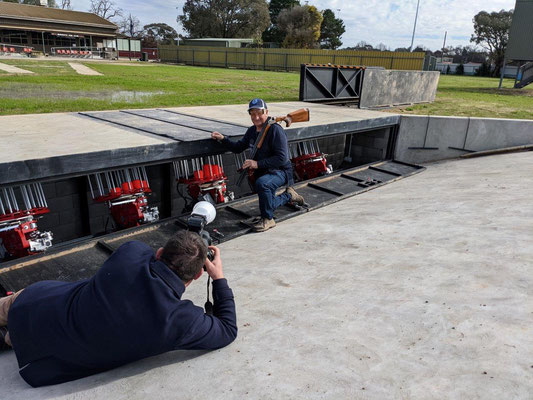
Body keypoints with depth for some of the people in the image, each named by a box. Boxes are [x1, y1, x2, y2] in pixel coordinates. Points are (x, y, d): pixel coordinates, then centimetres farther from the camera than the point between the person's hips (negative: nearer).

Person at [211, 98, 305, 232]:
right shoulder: (252, 131, 3)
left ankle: (268, 219, -22)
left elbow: (282, 158, -28)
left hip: (281, 171, -8)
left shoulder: (275, 130, -21)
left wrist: (258, 164, -31)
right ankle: (289, 195, 42)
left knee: (262, 183, -39)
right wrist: (223, 139, -3)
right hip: (262, 172, 8)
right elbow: (238, 148, 13)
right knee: (269, 205, 18)